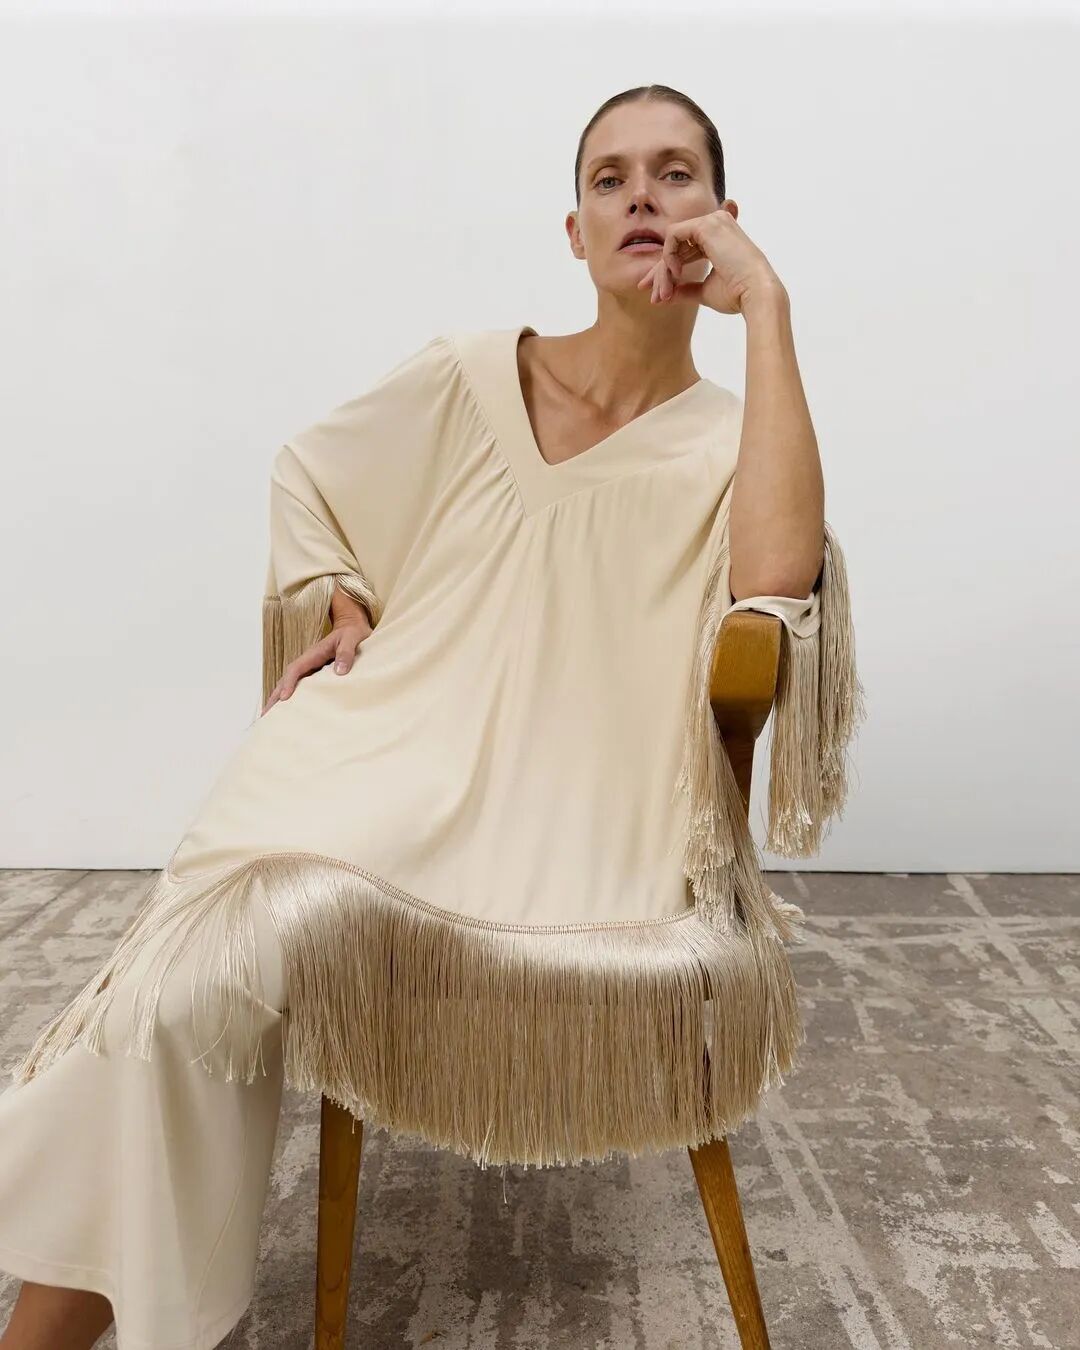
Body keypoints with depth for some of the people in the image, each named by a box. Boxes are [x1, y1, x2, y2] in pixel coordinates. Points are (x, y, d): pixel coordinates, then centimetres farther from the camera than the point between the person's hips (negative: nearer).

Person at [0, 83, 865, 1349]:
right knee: (204, 970, -26)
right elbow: (307, 471, 25)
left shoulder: (730, 439, 6)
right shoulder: (469, 375, 9)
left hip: (581, 813, 0)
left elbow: (776, 578, -19)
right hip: (388, 756, 0)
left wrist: (766, 302, -12)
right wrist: (331, 601, 6)